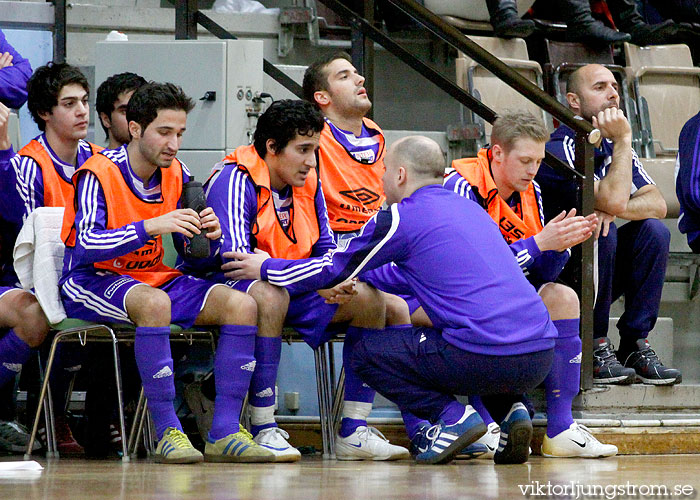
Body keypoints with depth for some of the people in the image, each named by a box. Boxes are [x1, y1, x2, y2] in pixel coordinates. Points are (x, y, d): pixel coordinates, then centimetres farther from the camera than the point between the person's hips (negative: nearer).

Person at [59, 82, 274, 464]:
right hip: (91, 283, -7)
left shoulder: (177, 176, 5)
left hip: (154, 278, 7)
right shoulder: (99, 174, -14)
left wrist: (208, 236, -14)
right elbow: (85, 247, -27)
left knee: (240, 305, -14)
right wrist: (150, 227, -35)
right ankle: (167, 433, -32)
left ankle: (224, 433, -17)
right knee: (155, 303, -39)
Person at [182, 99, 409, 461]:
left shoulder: (308, 183, 6)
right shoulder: (235, 180, -17)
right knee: (269, 295, -40)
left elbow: (326, 248, 12)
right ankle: (263, 431, -36)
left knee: (368, 297, -11)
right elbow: (236, 258, -27)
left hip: (294, 290, 7)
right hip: (233, 287, -7)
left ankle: (353, 432, -11)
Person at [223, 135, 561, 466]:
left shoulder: (402, 216, 2)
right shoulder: (468, 207, 23)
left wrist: (265, 268, 27)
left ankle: (452, 416, -4)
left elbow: (334, 269, 13)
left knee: (366, 353, 12)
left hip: (483, 358, -6)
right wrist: (355, 276, 46)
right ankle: (512, 408, 11)